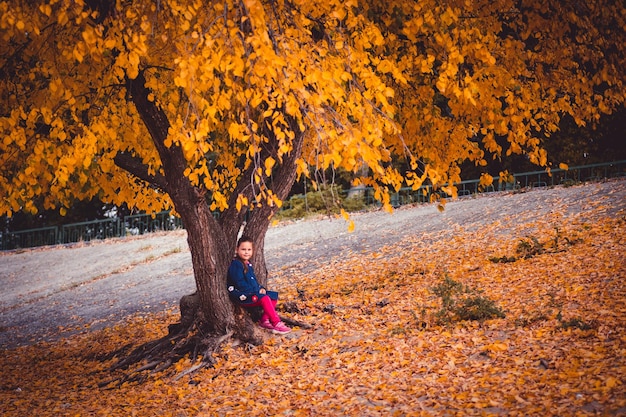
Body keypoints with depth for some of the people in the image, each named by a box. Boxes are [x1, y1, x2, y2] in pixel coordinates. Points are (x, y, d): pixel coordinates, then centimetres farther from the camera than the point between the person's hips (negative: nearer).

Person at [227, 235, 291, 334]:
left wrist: (260, 288, 3)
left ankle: (264, 320, -1)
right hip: (242, 296, -10)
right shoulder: (236, 265, -15)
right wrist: (257, 291, -17)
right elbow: (240, 284, -20)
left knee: (273, 296, 0)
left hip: (252, 292, 10)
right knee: (264, 299, -27)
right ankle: (276, 324, -25)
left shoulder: (248, 264, 15)